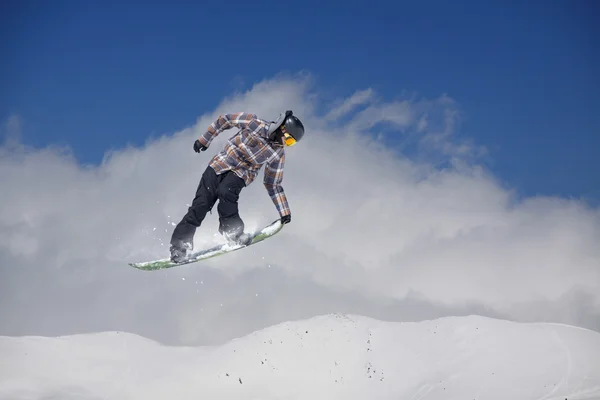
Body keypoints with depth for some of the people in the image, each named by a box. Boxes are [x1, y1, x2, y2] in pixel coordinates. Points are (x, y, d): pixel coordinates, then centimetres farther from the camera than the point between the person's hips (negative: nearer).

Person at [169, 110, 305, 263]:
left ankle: (233, 231, -15)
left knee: (225, 191, -34)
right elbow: (225, 120, 0)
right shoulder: (254, 123, -12)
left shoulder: (278, 154, -4)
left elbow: (273, 185, 6)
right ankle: (179, 245, 1)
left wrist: (285, 212, 5)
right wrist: (204, 140, 3)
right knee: (200, 205, -10)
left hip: (241, 174, 0)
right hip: (219, 164, 0)